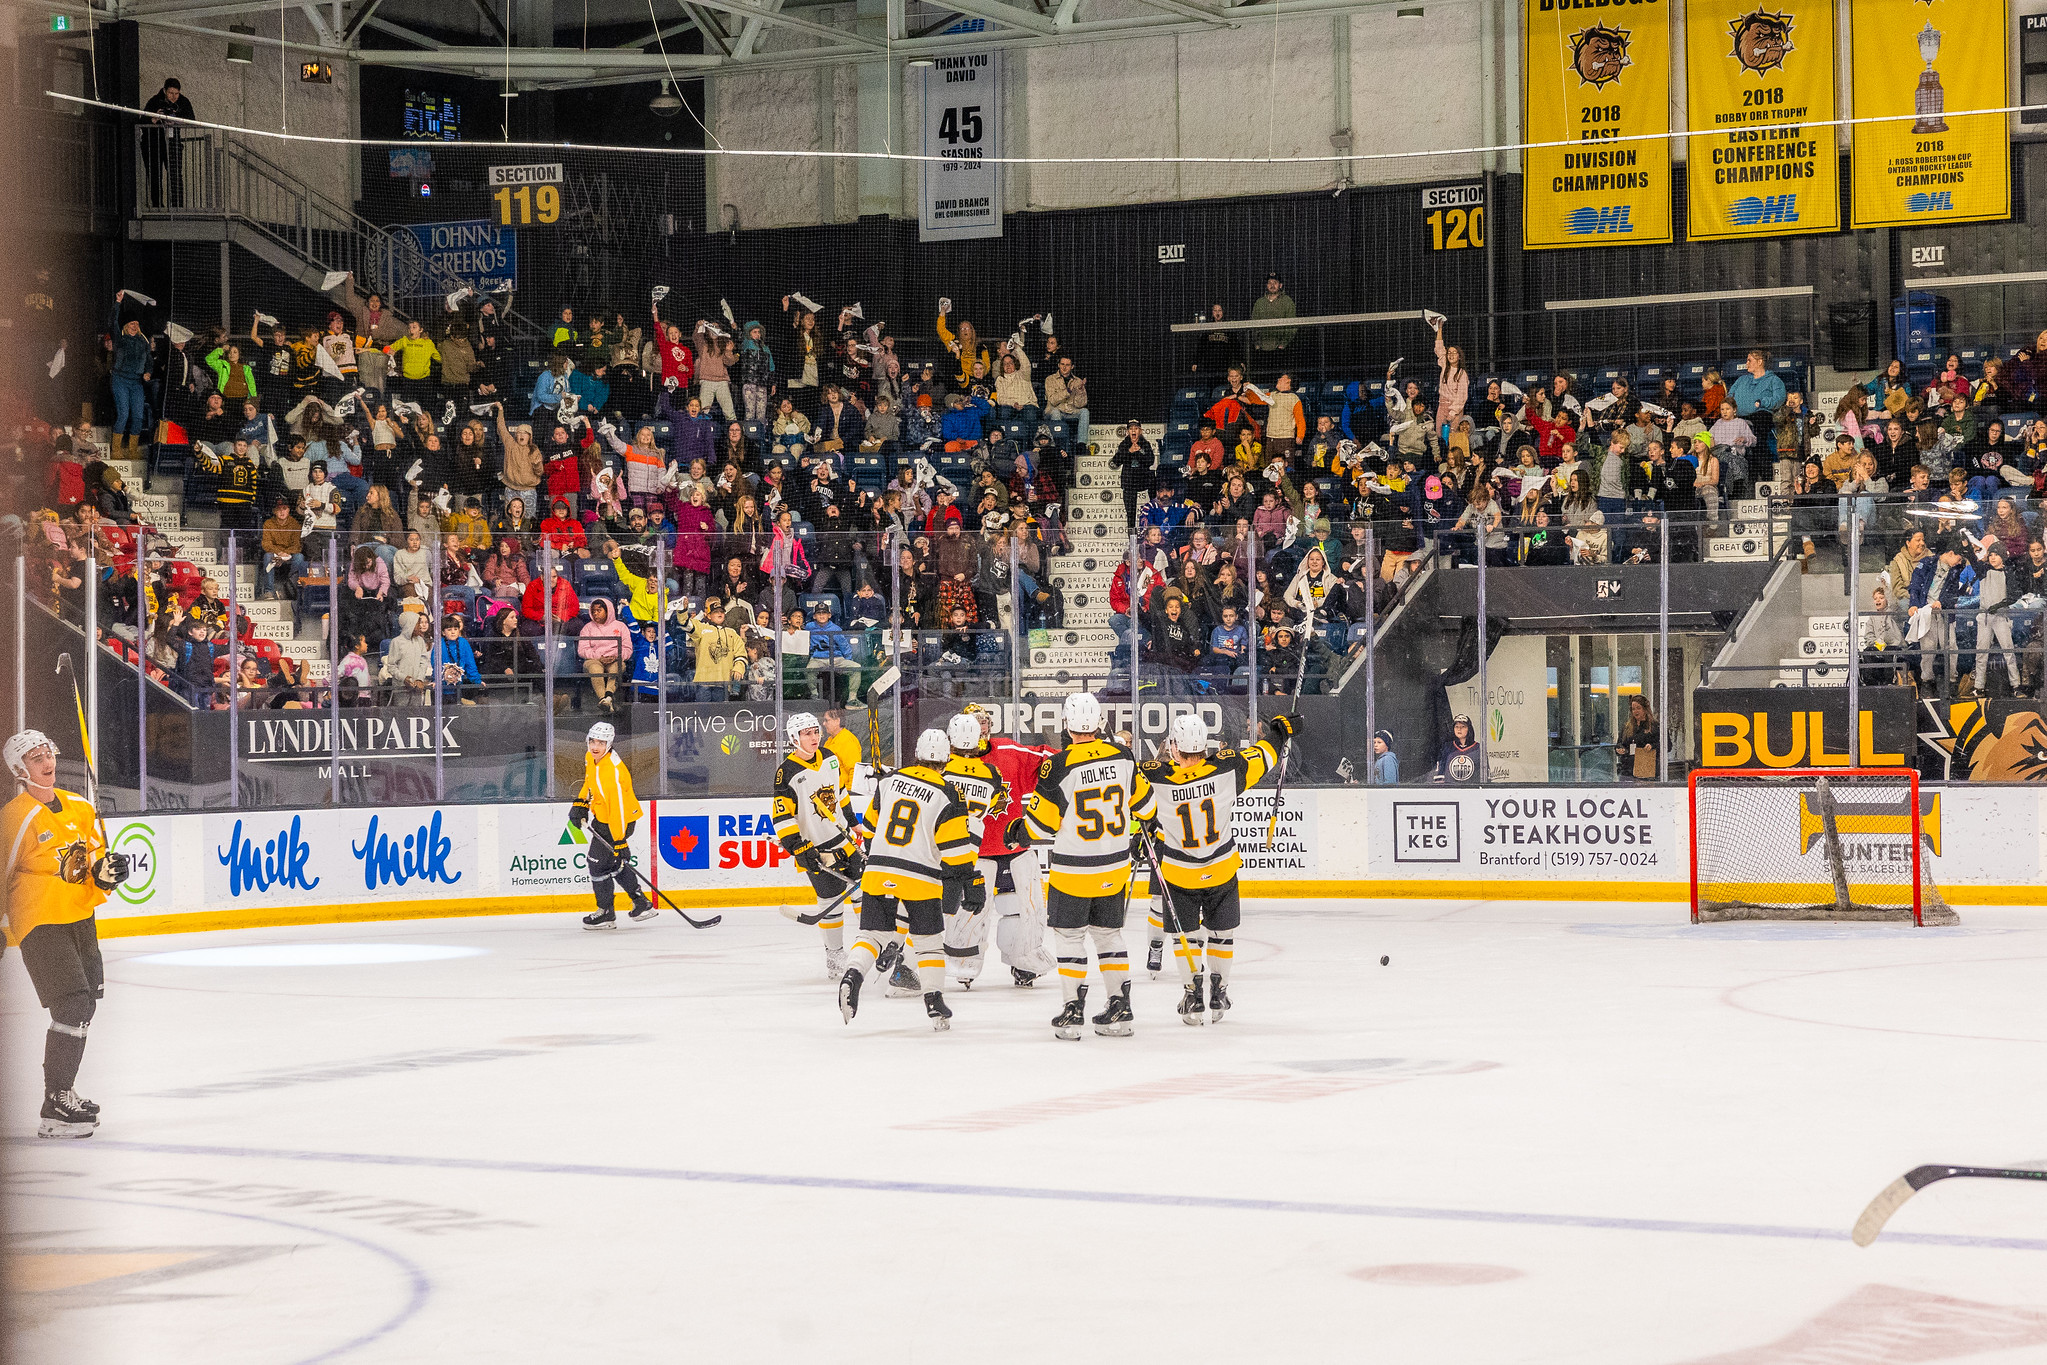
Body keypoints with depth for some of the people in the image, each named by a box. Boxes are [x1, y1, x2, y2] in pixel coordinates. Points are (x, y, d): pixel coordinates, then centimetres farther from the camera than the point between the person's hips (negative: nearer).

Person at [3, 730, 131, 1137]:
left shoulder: (81, 809, 7)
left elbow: (95, 859, 15)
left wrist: (106, 870, -7)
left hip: (80, 919, 8)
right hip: (39, 924, -8)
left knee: (85, 1005, 15)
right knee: (73, 1008, -16)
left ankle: (63, 1091, 31)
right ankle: (55, 1110, -13)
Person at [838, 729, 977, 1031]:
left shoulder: (889, 781, 7)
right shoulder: (946, 795, -7)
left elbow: (870, 826, 18)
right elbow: (956, 848, -7)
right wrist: (969, 880, 6)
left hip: (878, 874, 3)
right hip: (919, 881, -3)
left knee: (871, 933, 12)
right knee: (929, 941, 11)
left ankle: (852, 976, -13)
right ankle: (935, 1003, 8)